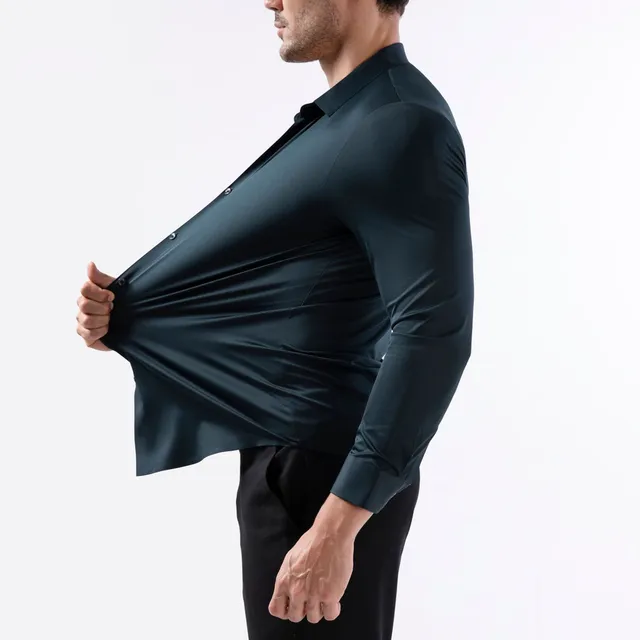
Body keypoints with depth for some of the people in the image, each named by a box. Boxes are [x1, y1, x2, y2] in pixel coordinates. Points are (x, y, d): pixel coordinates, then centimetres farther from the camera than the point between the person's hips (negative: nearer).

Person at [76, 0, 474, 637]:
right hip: (294, 457, 9)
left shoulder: (401, 129, -18)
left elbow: (433, 336, -25)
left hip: (326, 477, -9)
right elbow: (243, 271, 16)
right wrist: (117, 312, 3)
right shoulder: (342, 119, 13)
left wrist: (338, 523, -28)